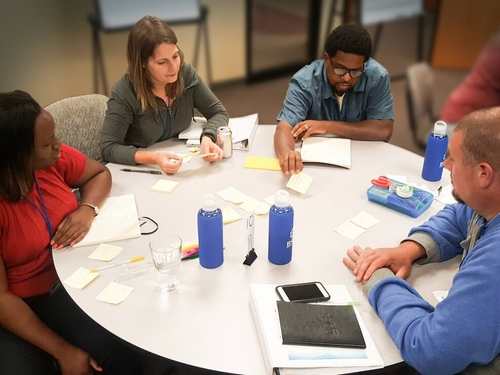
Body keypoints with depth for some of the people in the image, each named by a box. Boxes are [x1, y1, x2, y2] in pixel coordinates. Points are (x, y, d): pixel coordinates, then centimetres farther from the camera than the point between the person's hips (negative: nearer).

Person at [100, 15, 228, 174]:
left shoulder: (186, 74, -9)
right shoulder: (124, 92, -19)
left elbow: (219, 113, -1)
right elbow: (108, 148, -20)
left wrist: (207, 138, -22)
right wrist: (154, 158, -34)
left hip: (184, 166, 2)